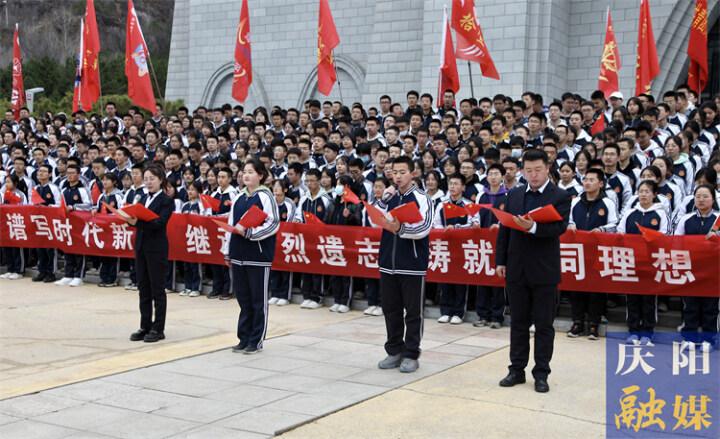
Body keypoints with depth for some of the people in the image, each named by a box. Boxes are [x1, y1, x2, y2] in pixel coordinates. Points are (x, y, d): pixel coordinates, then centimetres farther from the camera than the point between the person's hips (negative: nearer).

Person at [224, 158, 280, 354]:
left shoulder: (265, 196, -7)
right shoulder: (239, 197, 13)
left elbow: (273, 224, -14)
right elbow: (230, 224, 16)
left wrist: (248, 232, -20)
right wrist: (228, 250, 14)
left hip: (259, 255, -6)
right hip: (239, 254, 7)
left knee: (258, 299, 2)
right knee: (243, 297, 12)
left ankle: (256, 341, 10)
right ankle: (244, 338, 21)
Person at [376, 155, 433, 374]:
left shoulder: (421, 198, -6)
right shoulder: (389, 196, 11)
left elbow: (423, 228, -16)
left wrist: (399, 228, -30)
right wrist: (383, 199, -4)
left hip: (412, 265, -5)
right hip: (388, 263, 5)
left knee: (413, 312, 3)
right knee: (390, 310, 11)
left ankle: (411, 355, 12)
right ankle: (394, 351, 23)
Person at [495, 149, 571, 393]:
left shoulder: (560, 197, -4)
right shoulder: (514, 195, 9)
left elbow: (560, 227, -17)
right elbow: (504, 228, 9)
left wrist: (533, 227, -33)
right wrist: (500, 261, 5)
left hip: (544, 271, -4)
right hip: (516, 269, 4)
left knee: (544, 325, 4)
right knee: (518, 322, 11)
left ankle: (541, 373, 13)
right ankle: (517, 369, 20)